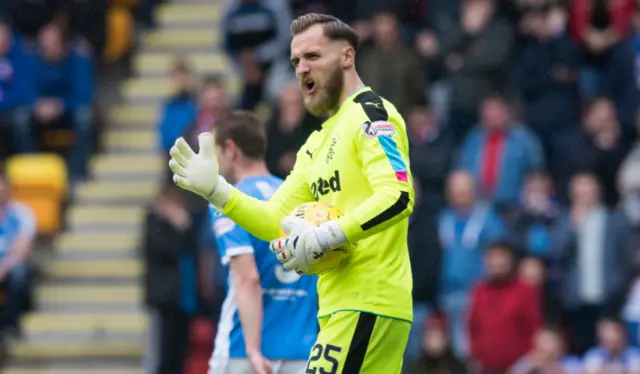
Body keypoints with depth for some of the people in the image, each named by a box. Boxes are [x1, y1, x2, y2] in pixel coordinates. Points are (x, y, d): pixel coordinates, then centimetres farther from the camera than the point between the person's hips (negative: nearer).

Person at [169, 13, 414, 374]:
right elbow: (278, 221, 18)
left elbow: (398, 196, -21)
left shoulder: (370, 113, -7)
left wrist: (326, 236, -26)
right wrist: (215, 189, 5)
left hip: (368, 303, -10)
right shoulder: (318, 143, 22)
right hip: (342, 307, 10)